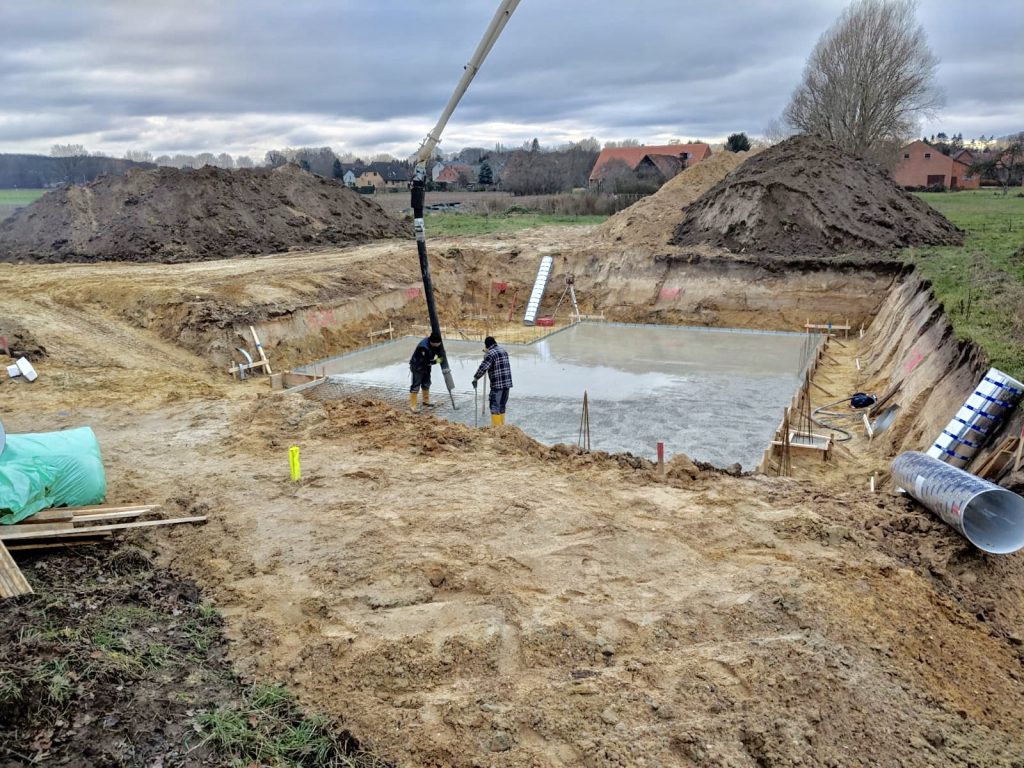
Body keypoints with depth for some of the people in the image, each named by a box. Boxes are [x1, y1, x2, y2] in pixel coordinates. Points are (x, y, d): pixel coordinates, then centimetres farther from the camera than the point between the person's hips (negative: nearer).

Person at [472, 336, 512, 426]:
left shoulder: (490, 354, -10)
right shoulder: (504, 351, 14)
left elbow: (483, 368, -16)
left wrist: (475, 378, -7)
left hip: (497, 384, -7)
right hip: (507, 383, 7)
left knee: (495, 406, 0)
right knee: (502, 405, 16)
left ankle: (496, 426, 0)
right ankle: (502, 425, 22)